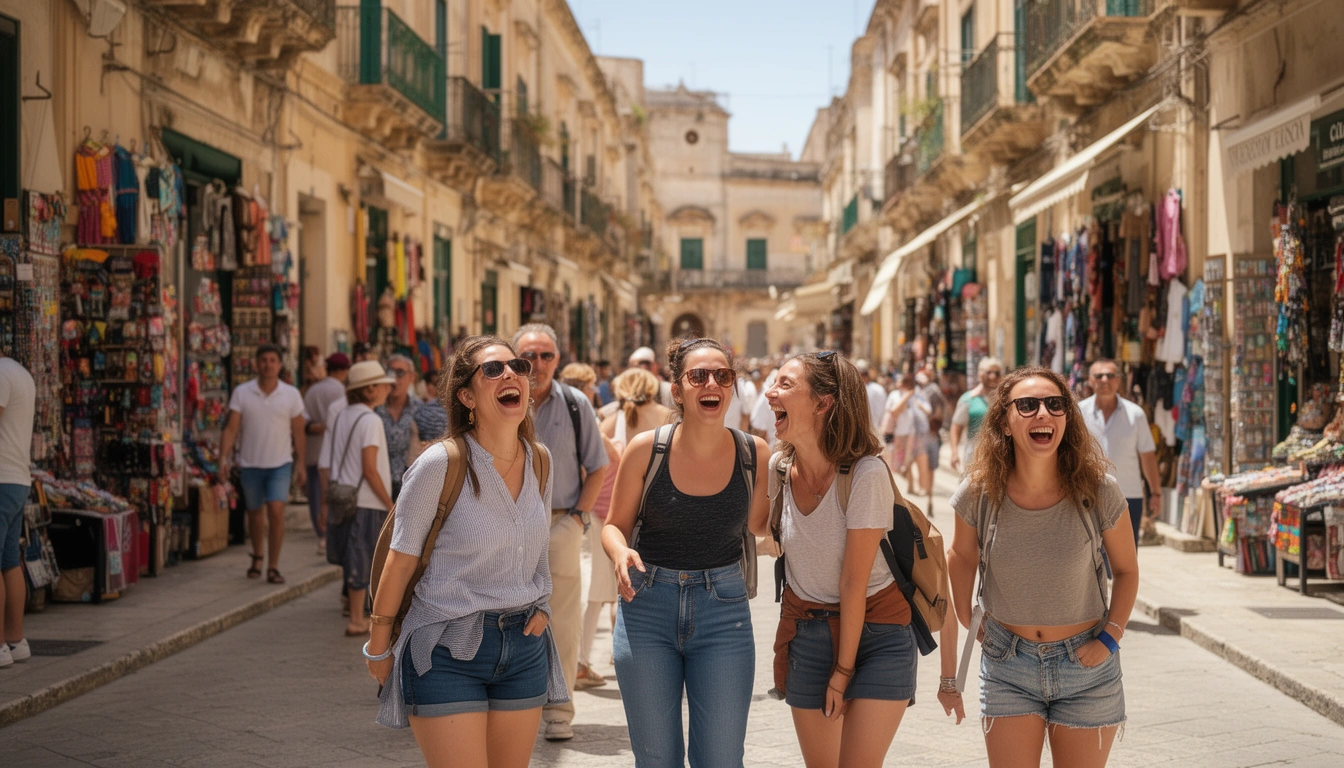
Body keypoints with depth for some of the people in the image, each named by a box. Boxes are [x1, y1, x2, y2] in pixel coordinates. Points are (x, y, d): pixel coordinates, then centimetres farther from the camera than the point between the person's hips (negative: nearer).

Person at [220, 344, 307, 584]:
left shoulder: (291, 394, -1)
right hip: (250, 464, 1)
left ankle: (273, 567, -7)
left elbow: (299, 432, 4)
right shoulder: (241, 393, -3)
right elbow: (231, 428, -5)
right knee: (255, 514, 14)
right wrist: (224, 457, -16)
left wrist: (301, 464, 2)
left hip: (280, 464, -1)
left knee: (276, 512, -14)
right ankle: (257, 558, 38)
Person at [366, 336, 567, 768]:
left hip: (524, 646, 6)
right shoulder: (440, 465, -15)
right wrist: (378, 649, -1)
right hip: (449, 649, -6)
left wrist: (541, 606, 6)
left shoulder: (540, 462, 3)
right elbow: (401, 559, -7)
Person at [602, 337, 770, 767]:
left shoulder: (754, 454, -5)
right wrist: (621, 553, -19)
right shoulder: (646, 449, -8)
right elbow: (615, 525, 4)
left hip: (723, 610, 0)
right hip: (647, 607, 0)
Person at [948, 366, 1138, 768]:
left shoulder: (1098, 492, -15)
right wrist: (966, 623, 7)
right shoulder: (979, 493, -13)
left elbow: (1125, 570, 0)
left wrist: (1110, 638, -7)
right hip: (1007, 664, 1)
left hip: (1085, 663, 0)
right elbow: (962, 556, 8)